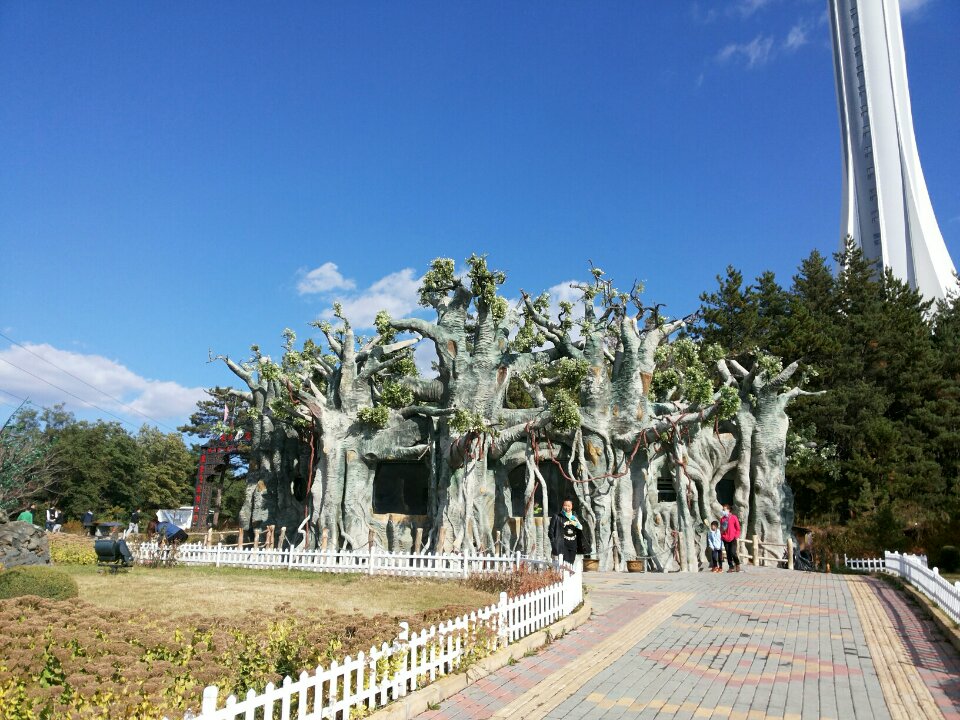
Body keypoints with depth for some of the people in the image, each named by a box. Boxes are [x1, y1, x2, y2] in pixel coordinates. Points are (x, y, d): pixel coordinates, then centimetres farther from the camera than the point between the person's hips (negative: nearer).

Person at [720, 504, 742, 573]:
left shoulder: (733, 517, -1)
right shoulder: (722, 519, 12)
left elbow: (738, 527, 0)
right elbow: (721, 529, 16)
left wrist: (737, 536, -6)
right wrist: (721, 536, 8)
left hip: (732, 539, -4)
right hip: (725, 539, 4)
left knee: (733, 553, -12)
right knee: (728, 554, 4)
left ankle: (737, 565, 11)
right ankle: (731, 567, 11)